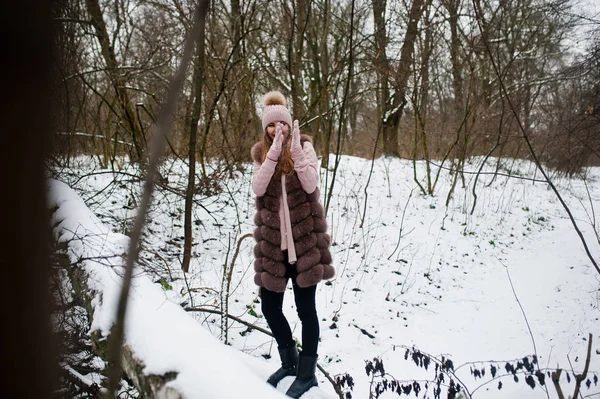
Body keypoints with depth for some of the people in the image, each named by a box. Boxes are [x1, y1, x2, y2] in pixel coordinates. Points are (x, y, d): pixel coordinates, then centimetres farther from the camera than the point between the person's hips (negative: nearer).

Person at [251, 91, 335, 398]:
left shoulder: (304, 146, -3)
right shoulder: (261, 153, 5)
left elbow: (311, 184, -16)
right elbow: (258, 188, -12)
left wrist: (296, 151, -25)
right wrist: (274, 152, -21)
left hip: (304, 238, -3)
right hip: (273, 240, 4)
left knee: (305, 307, 3)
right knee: (269, 306, 10)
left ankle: (307, 373, 21)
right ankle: (289, 361, 34)